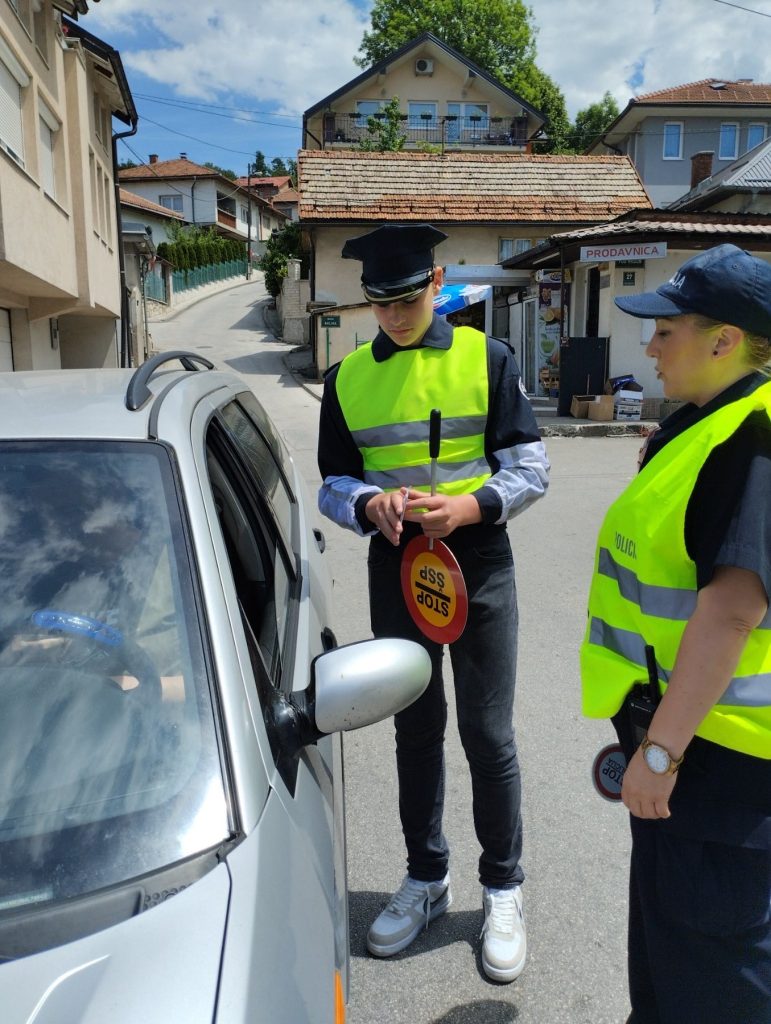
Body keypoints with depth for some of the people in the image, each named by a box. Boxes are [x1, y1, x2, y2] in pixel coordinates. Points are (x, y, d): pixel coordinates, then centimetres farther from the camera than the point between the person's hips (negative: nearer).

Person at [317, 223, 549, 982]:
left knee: (488, 734, 5)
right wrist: (369, 504, -17)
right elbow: (332, 485, 5)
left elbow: (529, 469, -4)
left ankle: (502, 891, 27)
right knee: (415, 729, 15)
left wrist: (468, 506, -22)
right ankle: (426, 878, 35)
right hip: (395, 567, 3)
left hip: (479, 565, -2)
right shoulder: (347, 378, 3)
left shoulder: (487, 359, -3)